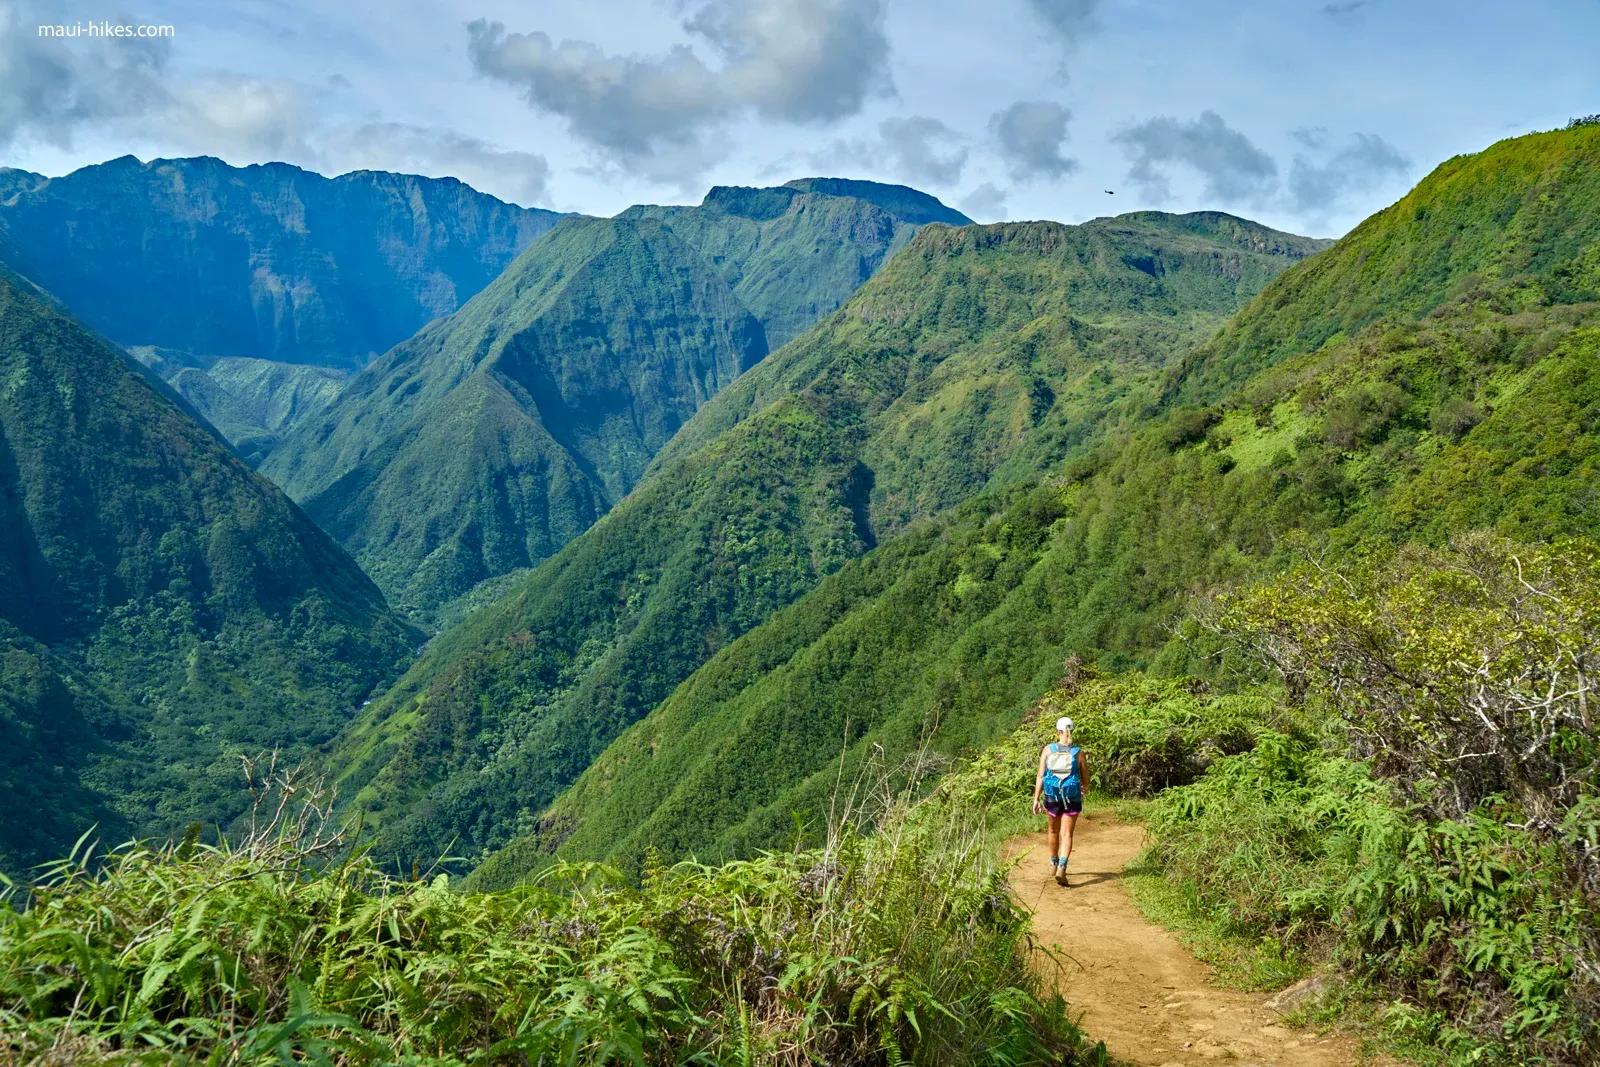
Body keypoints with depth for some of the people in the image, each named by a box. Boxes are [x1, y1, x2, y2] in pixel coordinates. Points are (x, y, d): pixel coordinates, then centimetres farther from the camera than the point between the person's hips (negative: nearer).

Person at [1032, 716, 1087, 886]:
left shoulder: (1048, 750, -5)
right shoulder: (1078, 752, -6)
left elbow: (1040, 776, -7)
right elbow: (1085, 778, 3)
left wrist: (1036, 799, -3)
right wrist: (1083, 789, 26)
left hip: (1051, 797, 2)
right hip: (1072, 798, -1)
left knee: (1054, 830, 22)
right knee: (1067, 834, 1)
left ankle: (1054, 864, 39)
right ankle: (1062, 868, -19)